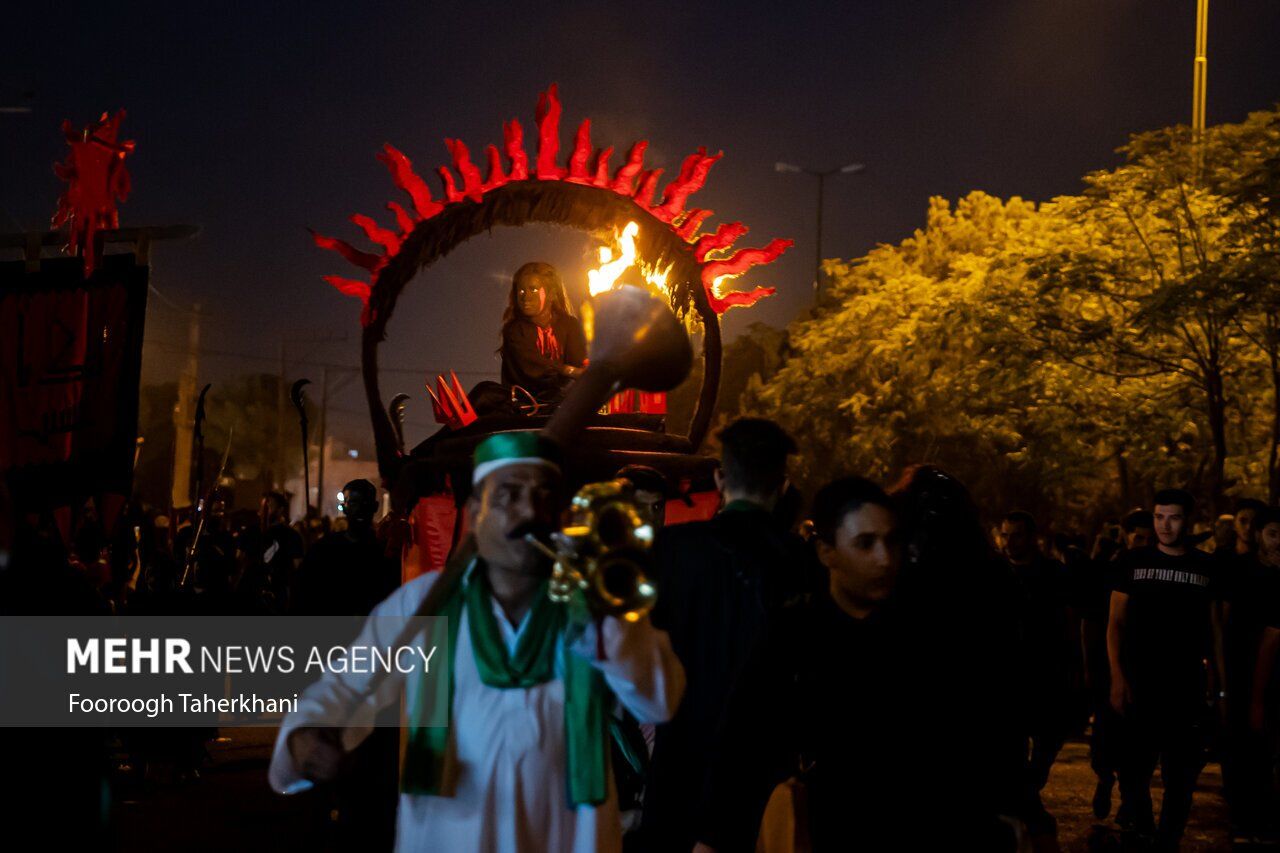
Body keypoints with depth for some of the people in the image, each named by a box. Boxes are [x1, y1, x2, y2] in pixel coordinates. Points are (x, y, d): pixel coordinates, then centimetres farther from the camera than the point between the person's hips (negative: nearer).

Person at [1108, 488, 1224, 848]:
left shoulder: (1207, 568, 4)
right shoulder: (1132, 563, 2)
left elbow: (1215, 627, 7)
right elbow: (1115, 622, 2)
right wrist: (1117, 677, -8)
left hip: (1187, 691, 1)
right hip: (1139, 689, 0)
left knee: (1181, 778, 6)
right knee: (1134, 775, 3)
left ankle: (1168, 842, 20)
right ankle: (1141, 840, 23)